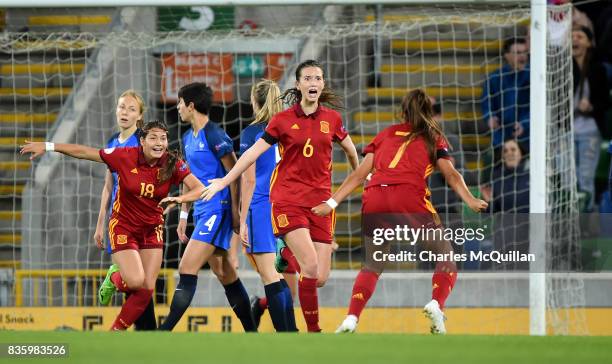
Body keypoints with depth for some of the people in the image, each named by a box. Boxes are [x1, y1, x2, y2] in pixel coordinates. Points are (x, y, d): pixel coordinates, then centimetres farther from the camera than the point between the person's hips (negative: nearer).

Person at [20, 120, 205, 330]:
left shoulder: (173, 164, -14)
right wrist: (48, 146, -11)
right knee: (135, 281, -19)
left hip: (152, 230, 3)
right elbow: (84, 152, -11)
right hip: (123, 226, -3)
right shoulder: (125, 157, -18)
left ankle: (116, 332, 18)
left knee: (147, 289, -3)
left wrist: (178, 199, -41)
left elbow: (199, 189, -21)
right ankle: (114, 278, 19)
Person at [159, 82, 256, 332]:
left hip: (217, 210, -10)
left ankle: (165, 330, -18)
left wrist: (235, 211, -14)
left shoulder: (215, 136, -13)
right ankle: (251, 333, 16)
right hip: (201, 210, 10)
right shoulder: (188, 138, 14)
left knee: (187, 269, -15)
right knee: (225, 275, 11)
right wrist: (184, 214, 21)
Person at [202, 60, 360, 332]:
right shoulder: (282, 120, 0)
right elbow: (253, 153, 4)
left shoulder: (332, 118, 7)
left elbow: (350, 149, 25)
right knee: (310, 266, -20)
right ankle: (313, 330, -8)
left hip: (320, 202, 3)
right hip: (288, 199, -3)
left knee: (320, 278, -5)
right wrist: (223, 182, 4)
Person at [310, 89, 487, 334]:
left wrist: (332, 202, 22)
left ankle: (351, 319, 0)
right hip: (409, 198, -3)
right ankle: (436, 304, -16)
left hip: (374, 199, 3)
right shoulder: (433, 137, 21)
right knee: (446, 257, 10)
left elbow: (359, 175, 21)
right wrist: (470, 200, -4)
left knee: (373, 263, 19)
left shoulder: (386, 134, 27)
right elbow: (451, 175, 5)